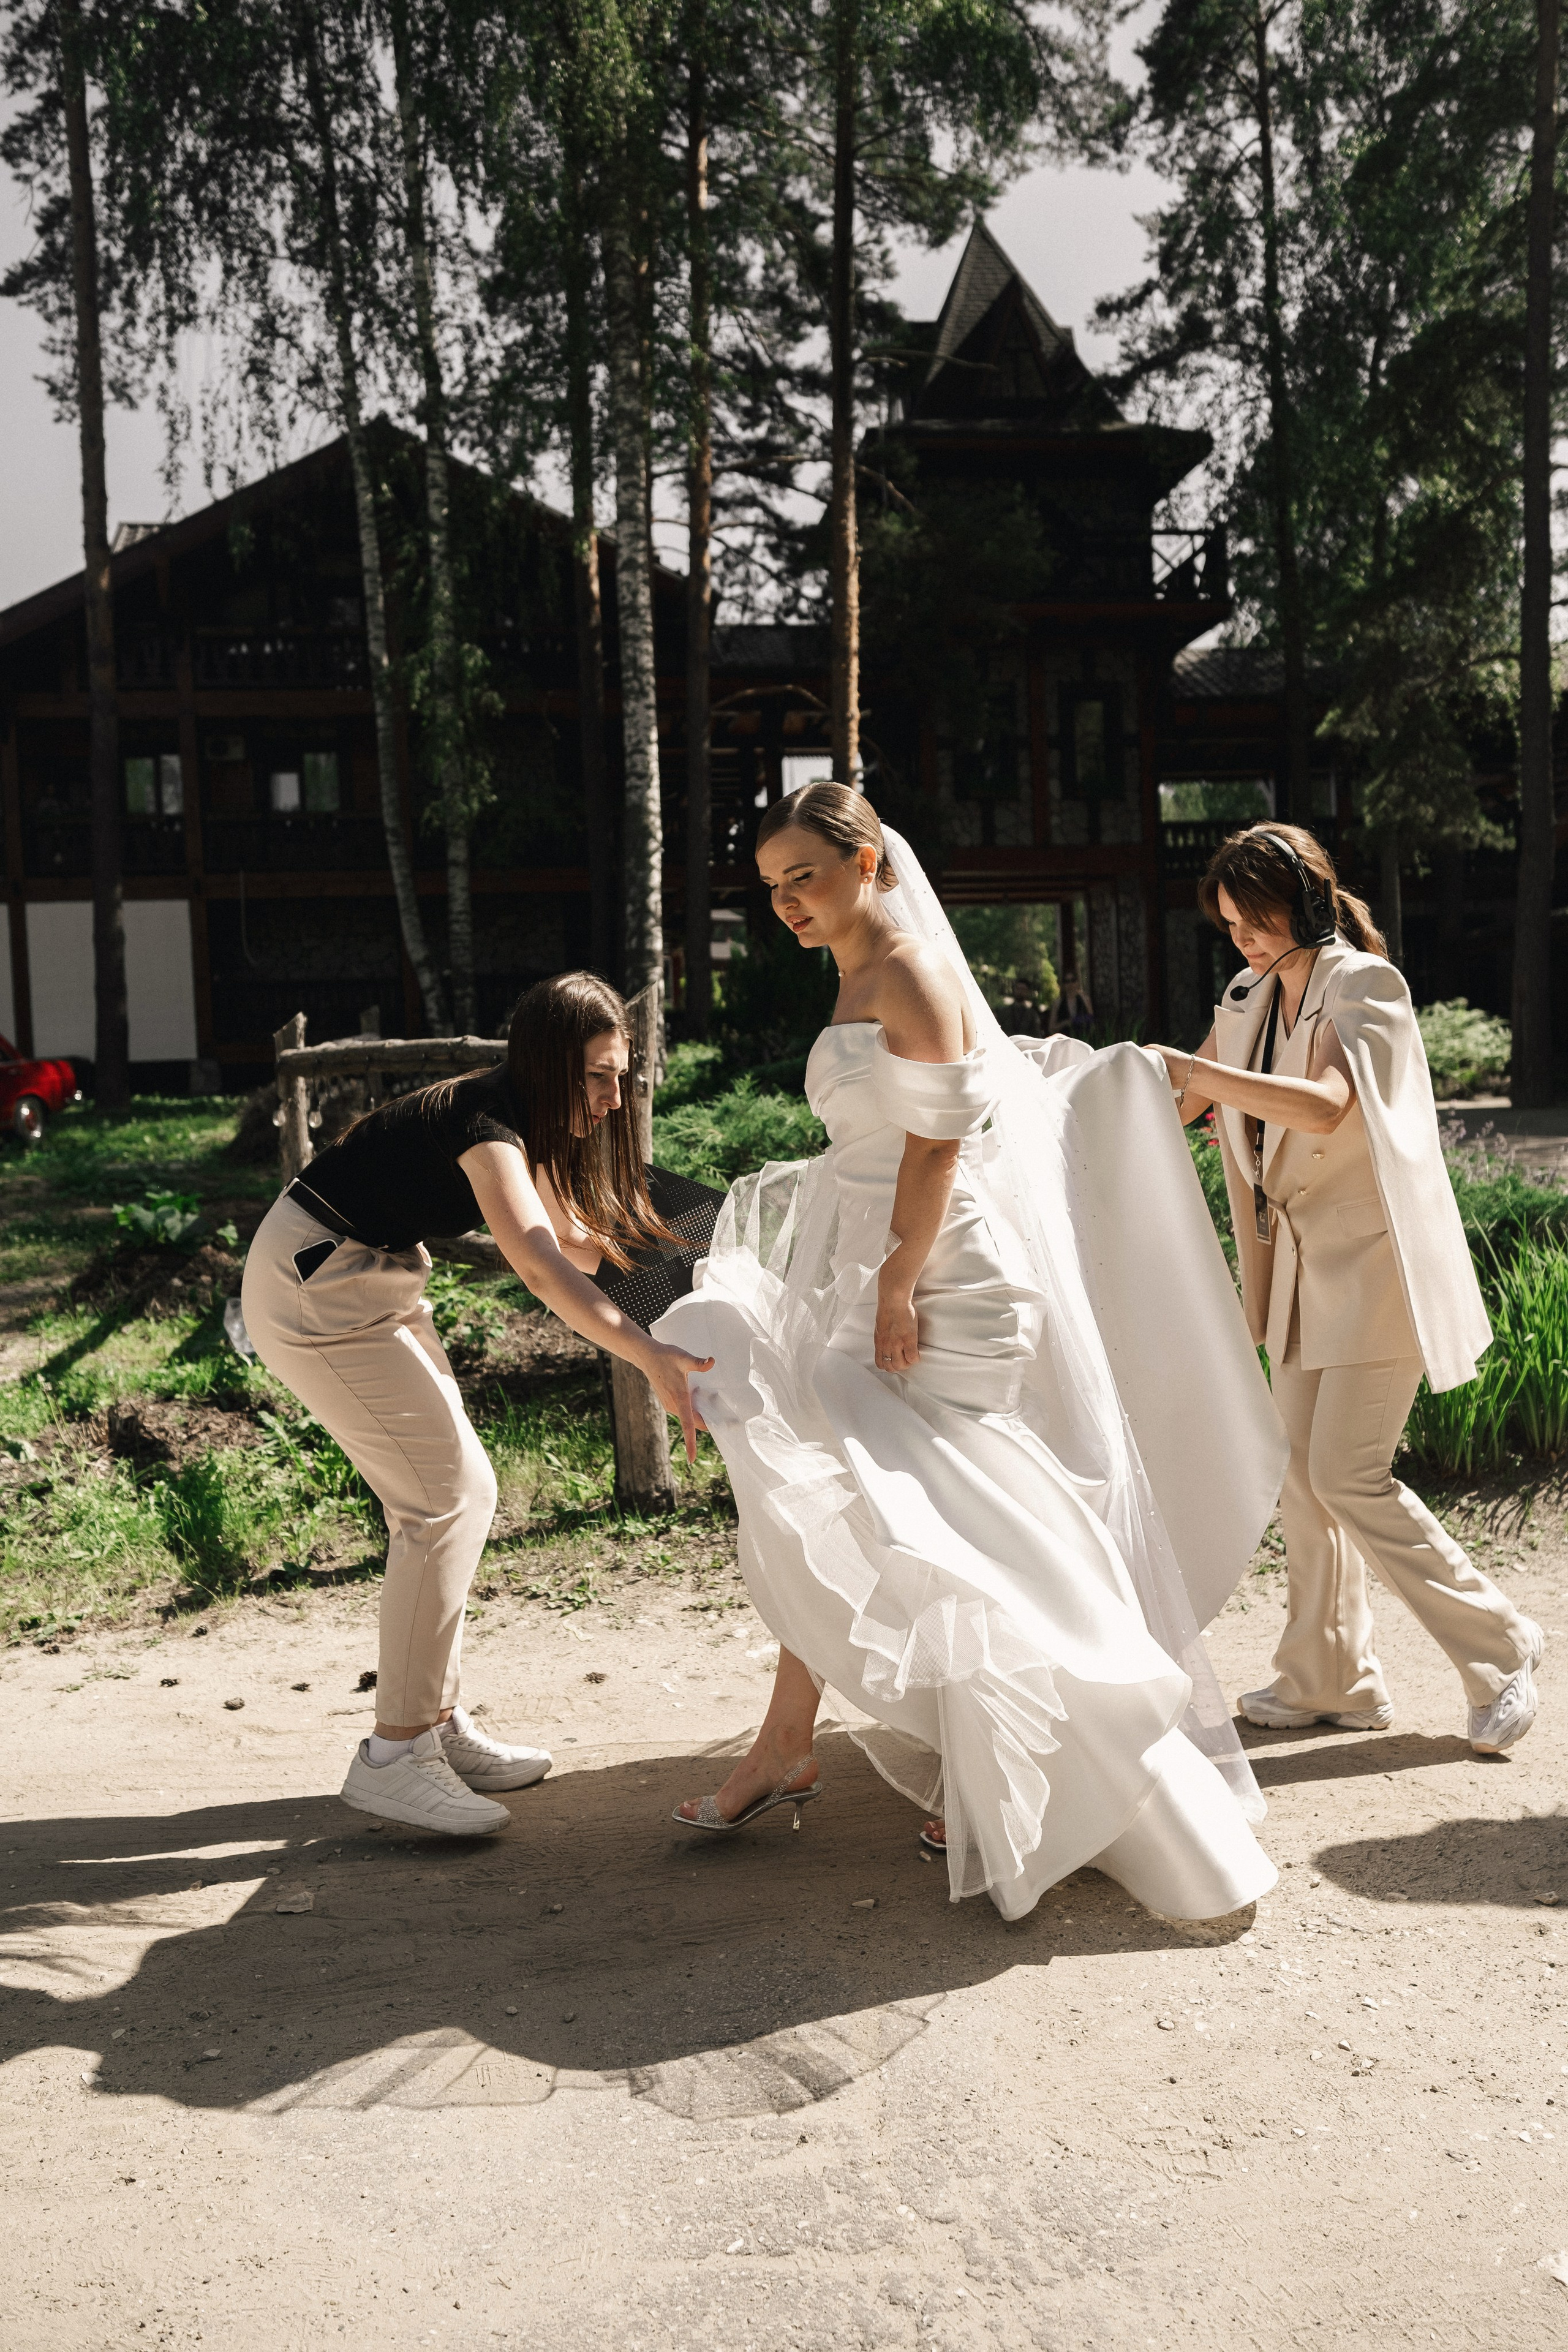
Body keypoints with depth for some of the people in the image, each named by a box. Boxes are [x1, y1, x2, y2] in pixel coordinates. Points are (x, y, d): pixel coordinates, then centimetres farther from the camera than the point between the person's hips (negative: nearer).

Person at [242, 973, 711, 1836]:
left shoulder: (521, 1122, 3)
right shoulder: (484, 1120, -26)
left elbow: (575, 1243, 7)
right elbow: (538, 1263, -42)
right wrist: (650, 1356, -52)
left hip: (373, 1279, 10)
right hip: (312, 1287, -10)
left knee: (455, 1493, 9)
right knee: (444, 1500, -12)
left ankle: (437, 1723, 18)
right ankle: (393, 1756, -4)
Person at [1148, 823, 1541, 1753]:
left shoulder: (1364, 985, -13)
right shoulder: (1251, 1004, 10)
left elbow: (1324, 1106, -32)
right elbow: (1180, 1108, 19)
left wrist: (1190, 1069, -33)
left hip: (1376, 1259, -7)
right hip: (1304, 1266, 8)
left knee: (1348, 1474, -11)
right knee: (1305, 1472, 8)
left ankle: (1498, 1644, 8)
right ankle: (1331, 1679, 19)